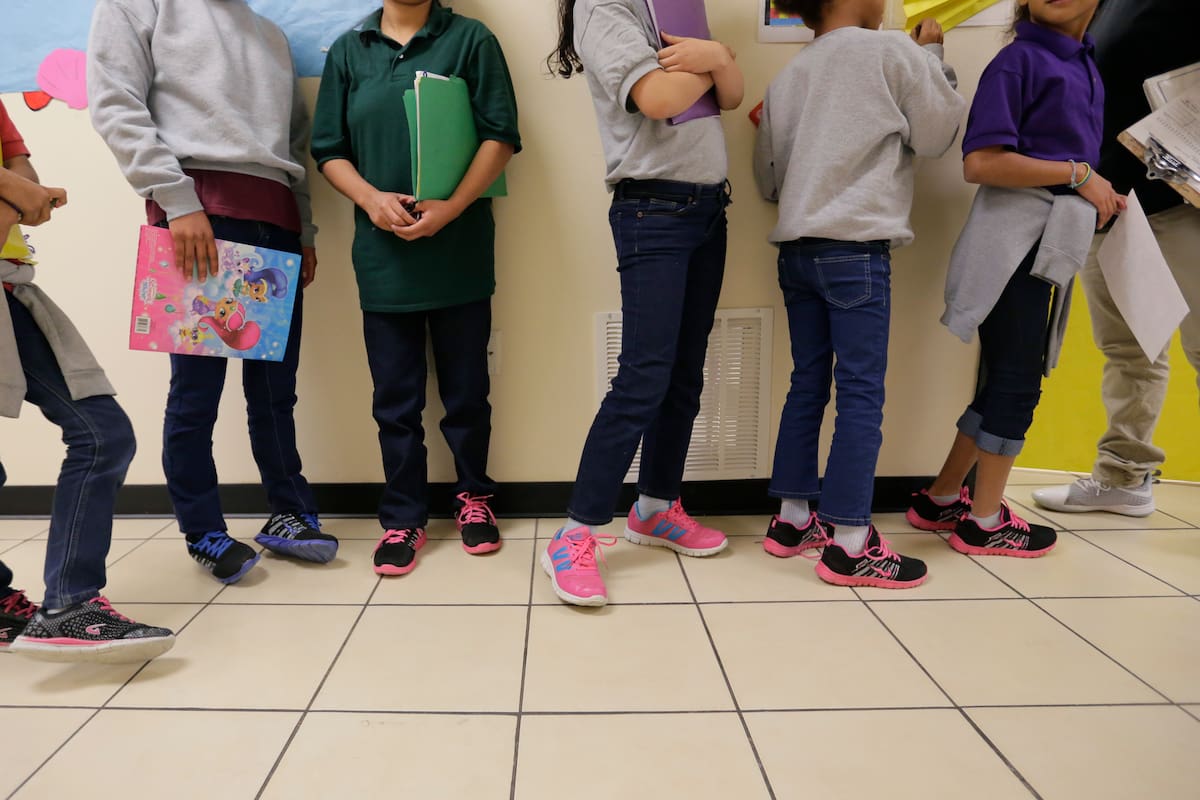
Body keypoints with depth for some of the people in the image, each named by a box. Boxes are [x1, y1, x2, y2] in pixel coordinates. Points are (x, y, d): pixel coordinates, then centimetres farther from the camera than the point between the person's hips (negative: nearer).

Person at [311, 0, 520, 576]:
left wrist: (451, 208, -15)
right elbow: (328, 150, 8)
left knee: (466, 389, 8)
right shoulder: (348, 50, 11)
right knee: (395, 397, 6)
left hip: (459, 250, -2)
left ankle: (474, 497, 27)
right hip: (382, 253, 2)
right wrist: (372, 199, -11)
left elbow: (501, 136, -3)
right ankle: (403, 518, 19)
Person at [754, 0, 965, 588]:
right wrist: (932, 55, 17)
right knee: (861, 391, -4)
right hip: (857, 248, -6)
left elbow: (768, 180, 17)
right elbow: (938, 135, 7)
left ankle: (792, 521, 19)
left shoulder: (786, 77, 14)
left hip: (795, 248, 7)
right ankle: (849, 545, 0)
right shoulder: (892, 51, -2)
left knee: (808, 383, 12)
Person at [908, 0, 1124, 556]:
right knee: (1016, 382, -1)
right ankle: (985, 524, 13)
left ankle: (940, 502, 23)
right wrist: (1078, 174, -15)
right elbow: (981, 163, -19)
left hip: (1054, 241, 9)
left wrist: (1099, 195, 5)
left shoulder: (1085, 65, 17)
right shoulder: (1020, 59, -8)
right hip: (1016, 239, -8)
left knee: (1010, 380, 12)